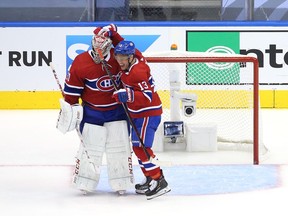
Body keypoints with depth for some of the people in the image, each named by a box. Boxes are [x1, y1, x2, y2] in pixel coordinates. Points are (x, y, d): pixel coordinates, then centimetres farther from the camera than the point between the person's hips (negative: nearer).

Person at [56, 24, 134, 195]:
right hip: (91, 111, -2)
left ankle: (122, 181, 14)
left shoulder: (117, 56, -11)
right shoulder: (80, 62, -15)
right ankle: (86, 182, 9)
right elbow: (71, 89, -8)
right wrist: (70, 108, -8)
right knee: (90, 147, -2)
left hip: (116, 109, 2)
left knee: (120, 147, 3)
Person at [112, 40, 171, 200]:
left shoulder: (137, 72, -27)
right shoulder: (133, 57, -1)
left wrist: (129, 95, -44)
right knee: (138, 146, 16)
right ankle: (150, 178, 25)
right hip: (138, 113, 10)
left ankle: (159, 181, -16)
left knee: (141, 146, -16)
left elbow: (147, 97, -31)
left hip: (148, 114, -10)